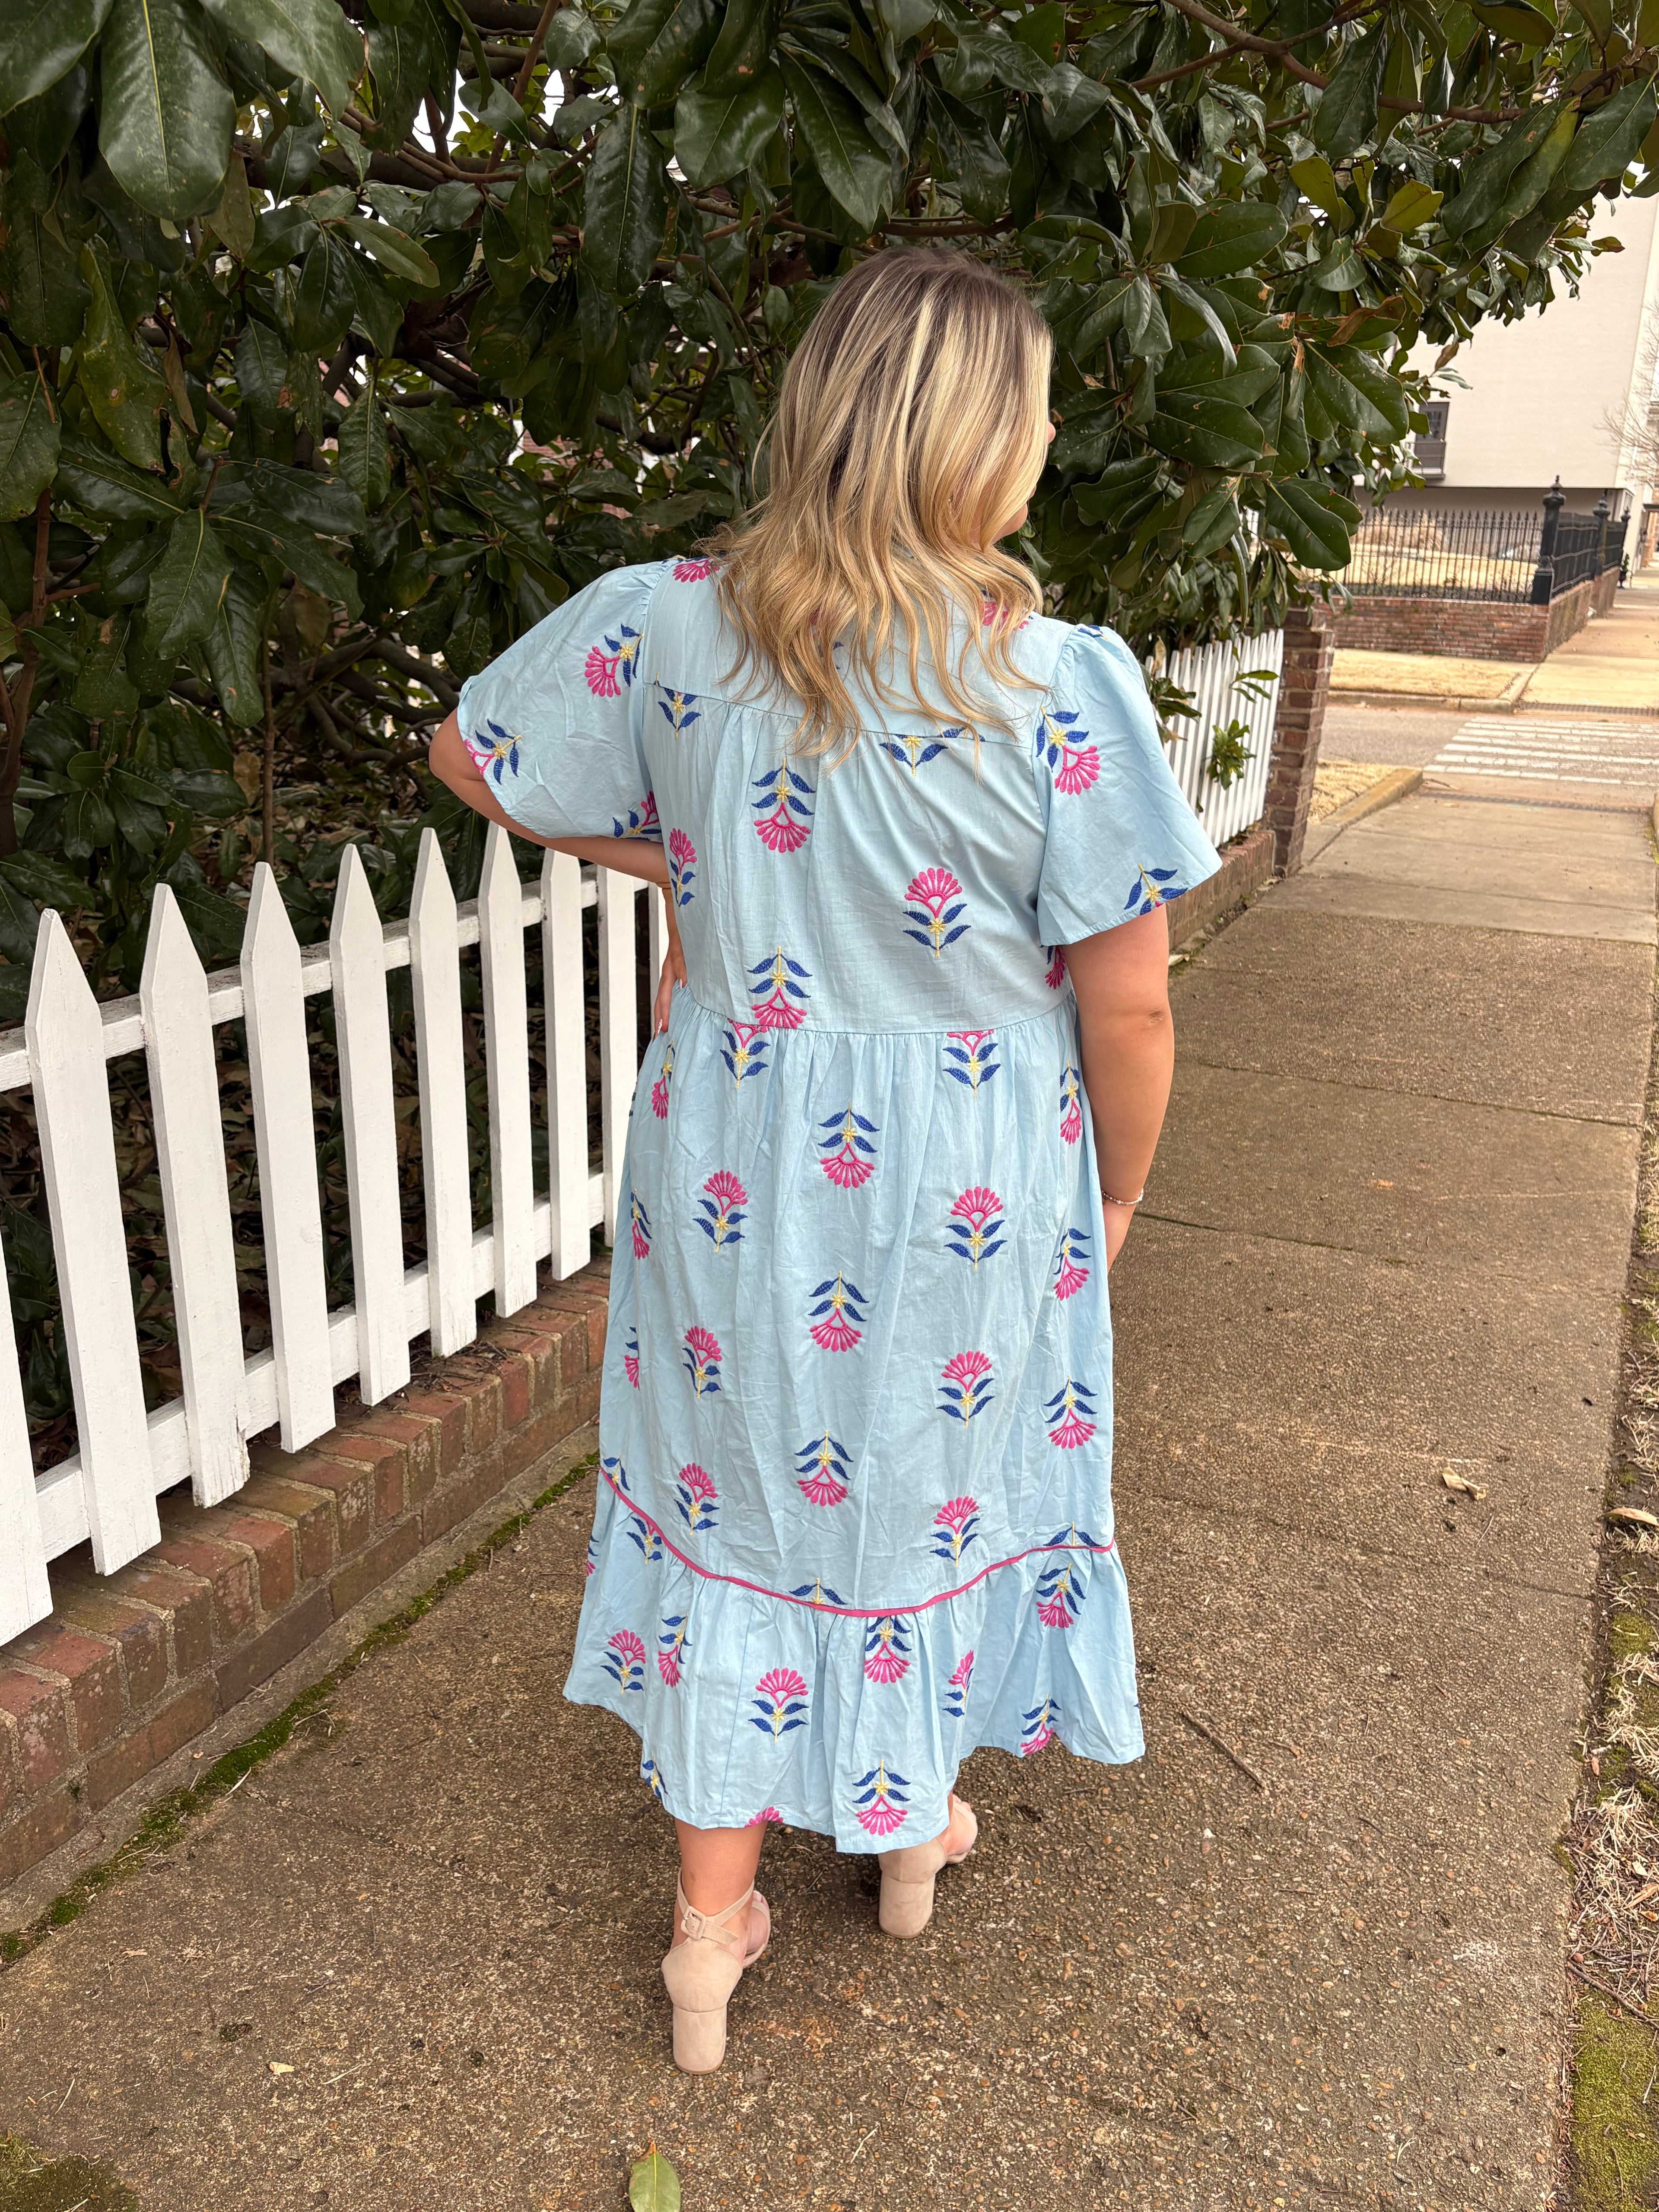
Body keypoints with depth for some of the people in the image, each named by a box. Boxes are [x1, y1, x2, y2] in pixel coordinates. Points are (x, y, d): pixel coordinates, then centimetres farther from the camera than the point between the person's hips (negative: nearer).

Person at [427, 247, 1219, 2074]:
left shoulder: (667, 624, -9)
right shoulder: (1061, 684, -18)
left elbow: (468, 754, 5)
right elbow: (1127, 996, -13)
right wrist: (1116, 1189, 4)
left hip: (736, 1159, 2)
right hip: (971, 1181, -1)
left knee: (739, 1493, 17)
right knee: (937, 1481, 21)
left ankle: (711, 1932, 32)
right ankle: (915, 1831, 48)